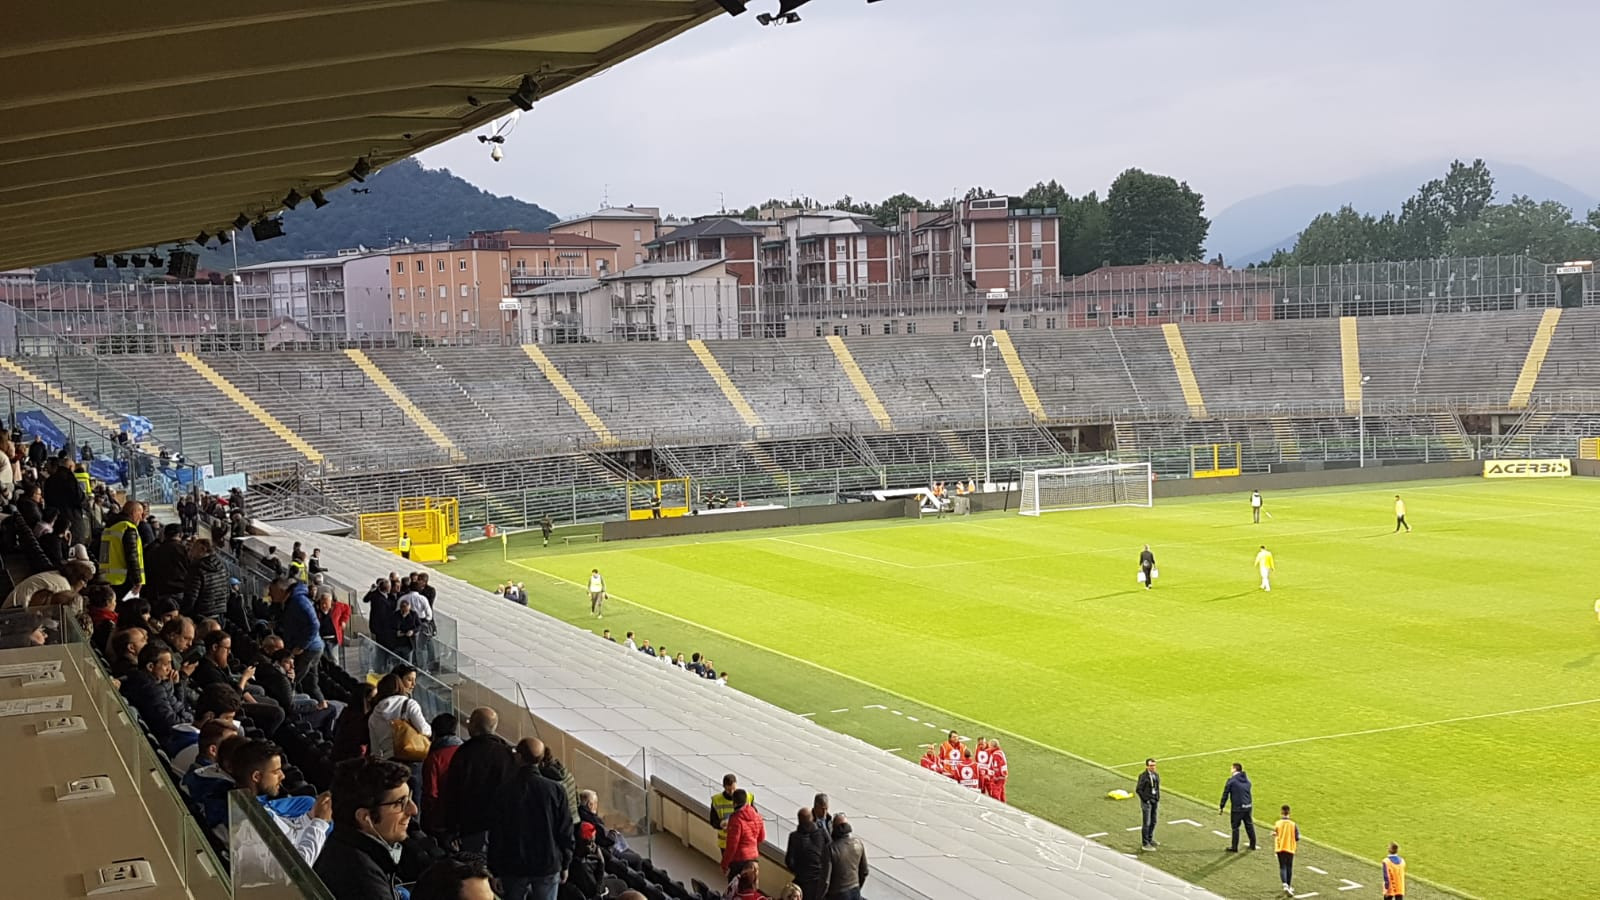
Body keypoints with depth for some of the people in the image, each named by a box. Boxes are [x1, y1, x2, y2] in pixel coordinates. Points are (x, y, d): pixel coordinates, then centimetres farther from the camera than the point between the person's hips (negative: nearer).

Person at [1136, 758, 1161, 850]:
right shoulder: (1143, 776, -15)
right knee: (1146, 823, -4)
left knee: (1153, 822, 15)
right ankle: (1145, 843, 4)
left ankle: (1150, 839, 31)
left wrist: (1158, 799, 9)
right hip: (1146, 802, -7)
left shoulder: (1156, 775, 6)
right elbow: (1138, 789, -14)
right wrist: (1146, 799, -14)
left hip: (1155, 801, 7)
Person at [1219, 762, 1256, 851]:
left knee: (1235, 827, 4)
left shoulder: (1231, 780, -11)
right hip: (1247, 806, 6)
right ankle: (1253, 844, 28)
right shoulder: (1247, 779, 8)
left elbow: (1225, 794, -9)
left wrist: (1221, 807, -2)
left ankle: (1234, 847, 9)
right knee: (1249, 825, 18)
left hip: (1237, 807, -6)